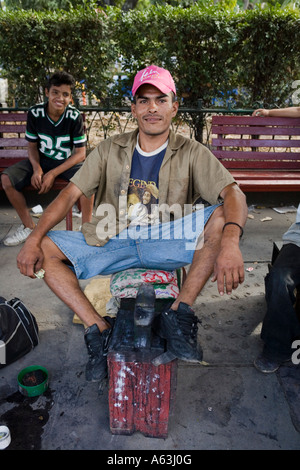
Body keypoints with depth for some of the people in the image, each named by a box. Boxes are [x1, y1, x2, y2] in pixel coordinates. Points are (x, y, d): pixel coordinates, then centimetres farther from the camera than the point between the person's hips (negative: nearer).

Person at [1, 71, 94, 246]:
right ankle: (29, 227, -1)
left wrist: (53, 174, -24)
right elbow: (32, 145, 1)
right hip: (41, 160, 3)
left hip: (68, 161, -3)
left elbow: (81, 153, -16)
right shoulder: (35, 113, -10)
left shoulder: (75, 117, -17)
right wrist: (37, 168, -21)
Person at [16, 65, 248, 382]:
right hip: (112, 243, 2)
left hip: (166, 243, -1)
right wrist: (33, 239, -13)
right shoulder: (110, 149, 7)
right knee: (44, 248, -14)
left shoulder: (192, 153, 1)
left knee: (221, 216, -25)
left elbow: (233, 193, -14)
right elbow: (70, 194, 1)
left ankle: (178, 314, -23)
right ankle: (97, 328, -15)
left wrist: (230, 242, -35)